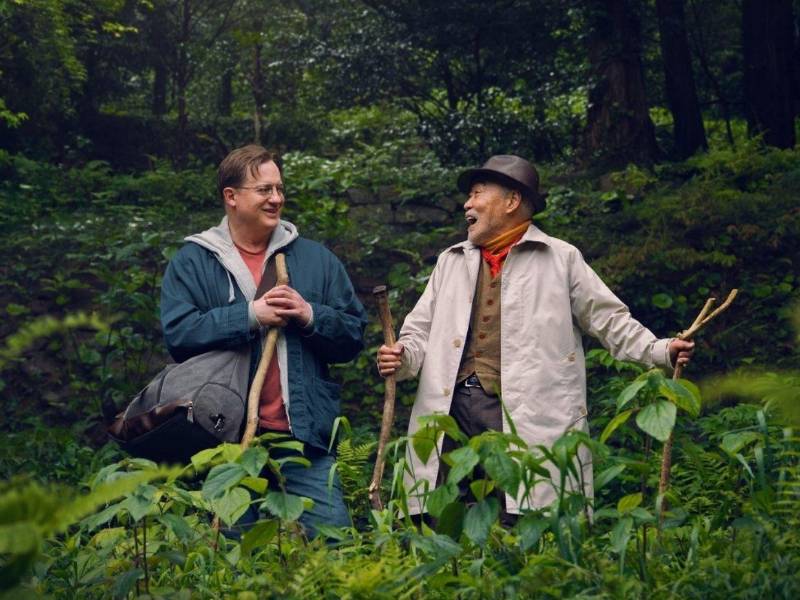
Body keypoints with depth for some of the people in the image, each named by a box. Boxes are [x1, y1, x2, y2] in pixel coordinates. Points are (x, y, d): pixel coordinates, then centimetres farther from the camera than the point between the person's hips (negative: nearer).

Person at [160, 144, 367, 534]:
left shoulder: (315, 258, 14)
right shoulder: (191, 263, 6)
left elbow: (354, 334, 11)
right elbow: (178, 334, -9)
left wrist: (310, 316, -8)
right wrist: (250, 316, -13)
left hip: (305, 439, 2)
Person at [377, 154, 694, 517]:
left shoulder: (561, 259, 9)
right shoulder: (451, 261, 21)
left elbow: (608, 320, 9)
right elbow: (421, 332, 20)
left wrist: (660, 351, -4)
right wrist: (401, 358, -1)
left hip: (531, 420, -4)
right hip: (454, 411, 4)